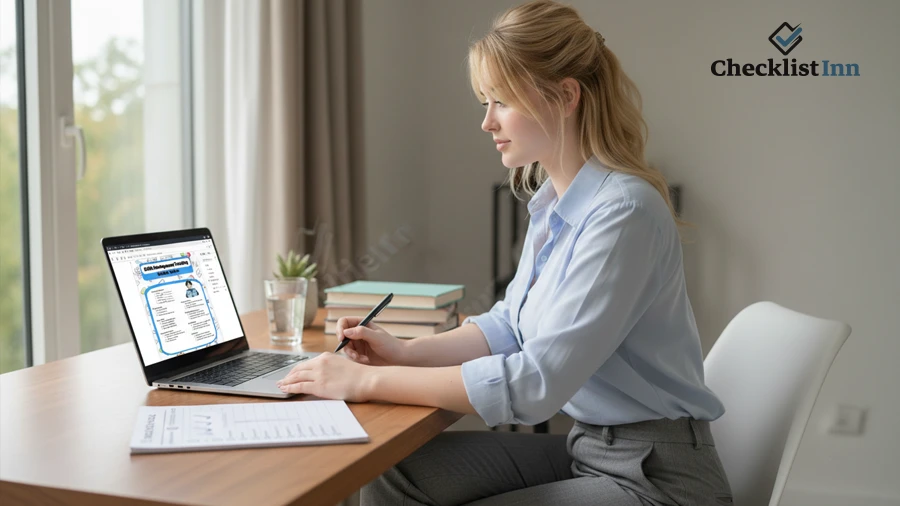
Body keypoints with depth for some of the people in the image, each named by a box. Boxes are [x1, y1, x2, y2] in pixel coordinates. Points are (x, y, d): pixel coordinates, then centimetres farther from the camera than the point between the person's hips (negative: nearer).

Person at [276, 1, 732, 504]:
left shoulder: (621, 212, -23)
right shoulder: (553, 203, 4)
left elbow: (536, 382, -27)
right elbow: (509, 324, 14)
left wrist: (369, 382, -22)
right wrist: (407, 351, -3)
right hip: (587, 445, 7)